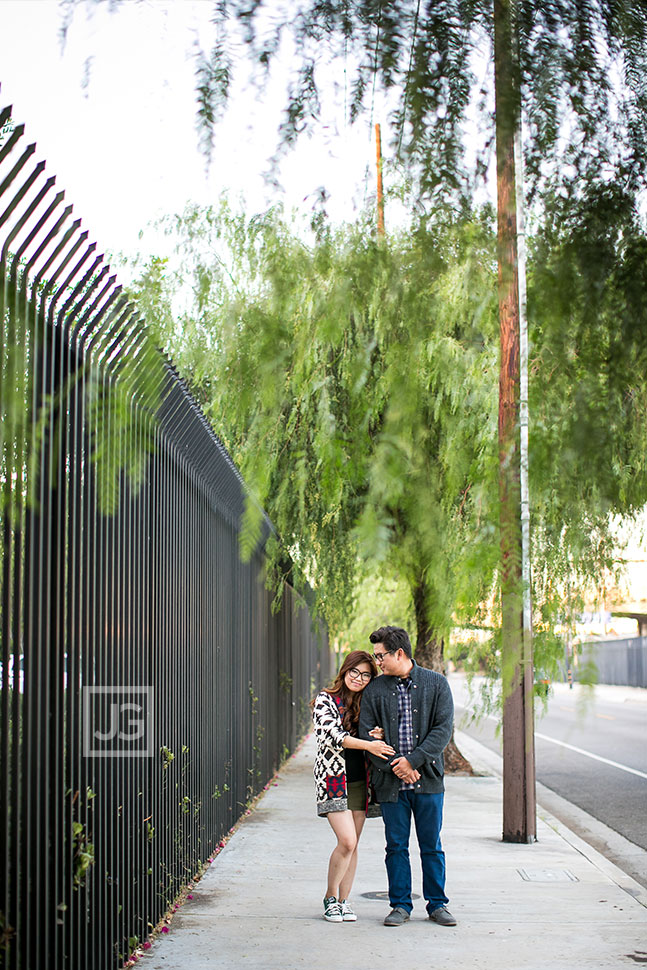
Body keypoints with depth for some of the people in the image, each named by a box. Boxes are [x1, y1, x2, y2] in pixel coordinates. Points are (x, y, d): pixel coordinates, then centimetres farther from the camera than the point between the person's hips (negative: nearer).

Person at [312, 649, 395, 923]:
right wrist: (367, 744, -25)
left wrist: (377, 735, -6)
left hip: (360, 781, 5)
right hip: (334, 779, -5)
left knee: (352, 844, 6)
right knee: (347, 841, -14)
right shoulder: (325, 700, -3)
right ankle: (331, 897, 6)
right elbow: (331, 734, -16)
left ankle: (344, 901, 15)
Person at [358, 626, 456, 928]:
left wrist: (413, 760, -14)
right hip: (391, 781, 1)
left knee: (432, 846, 7)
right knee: (396, 846, 6)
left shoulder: (436, 684, 1)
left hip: (428, 779, -1)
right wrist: (394, 766, -11)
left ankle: (437, 904, 19)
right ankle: (400, 905, 17)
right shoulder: (374, 690, 4)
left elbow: (443, 728, -5)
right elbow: (366, 733, 0)